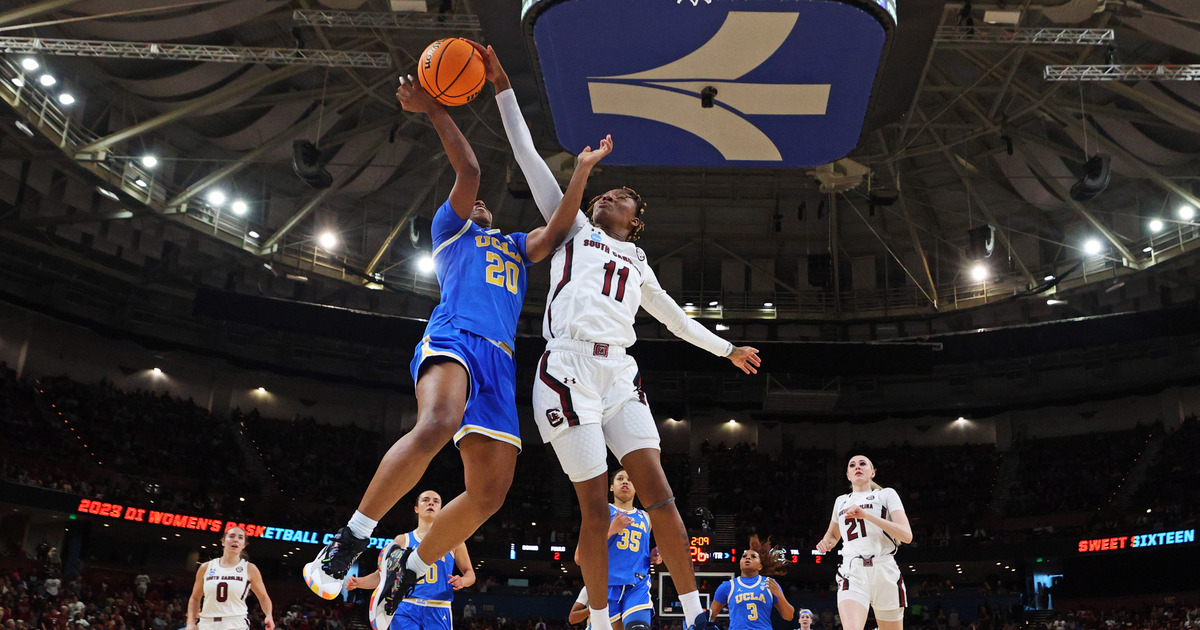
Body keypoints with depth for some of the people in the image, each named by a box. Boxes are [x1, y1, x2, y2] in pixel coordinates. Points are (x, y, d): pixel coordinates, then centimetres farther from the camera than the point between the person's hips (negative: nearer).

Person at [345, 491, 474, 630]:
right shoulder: (402, 540, 13)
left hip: (438, 613, 0)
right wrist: (358, 582, -5)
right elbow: (382, 574, 13)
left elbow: (470, 573, 15)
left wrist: (463, 581, -9)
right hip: (405, 610, 0)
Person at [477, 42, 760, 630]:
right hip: (570, 371, -3)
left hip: (619, 375, 4)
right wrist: (503, 90, 8)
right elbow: (530, 159, 12)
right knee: (594, 506, -5)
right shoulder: (574, 227, 17)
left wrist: (726, 348, 42)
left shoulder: (636, 263, 27)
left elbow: (674, 316, 38)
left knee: (656, 490, -7)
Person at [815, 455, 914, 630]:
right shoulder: (841, 501, 21)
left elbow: (907, 535, -4)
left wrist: (866, 515, -13)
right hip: (852, 572, 1)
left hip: (885, 572, -1)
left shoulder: (886, 494, 10)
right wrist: (826, 542, 11)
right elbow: (833, 534, 37)